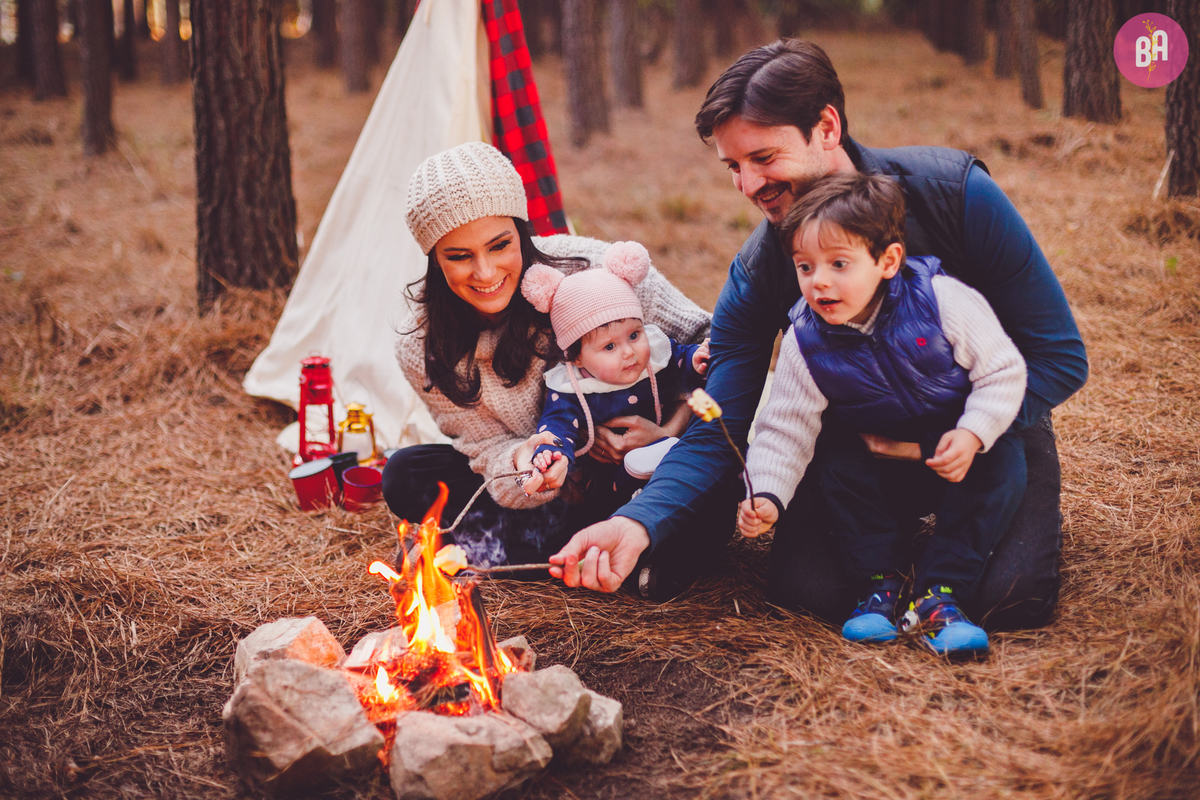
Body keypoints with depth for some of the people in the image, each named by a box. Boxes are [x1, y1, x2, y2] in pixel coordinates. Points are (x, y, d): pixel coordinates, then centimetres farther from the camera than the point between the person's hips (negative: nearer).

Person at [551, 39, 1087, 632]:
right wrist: (638, 522, -38)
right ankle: (907, 524, 13)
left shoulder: (956, 192, -23)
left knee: (1006, 599, -24)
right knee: (806, 587, -20)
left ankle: (1037, 520, 12)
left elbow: (1061, 357, -18)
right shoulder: (755, 274, -16)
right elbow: (716, 436, -18)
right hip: (865, 447, 2)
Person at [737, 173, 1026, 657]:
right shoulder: (806, 343, -17)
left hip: (957, 441, -1)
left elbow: (1002, 371, -15)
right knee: (839, 467, -25)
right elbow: (786, 430, -15)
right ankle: (881, 583, -9)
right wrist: (767, 496, -29)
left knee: (1003, 464, -27)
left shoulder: (941, 300, -23)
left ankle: (939, 592, -24)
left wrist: (973, 435, -29)